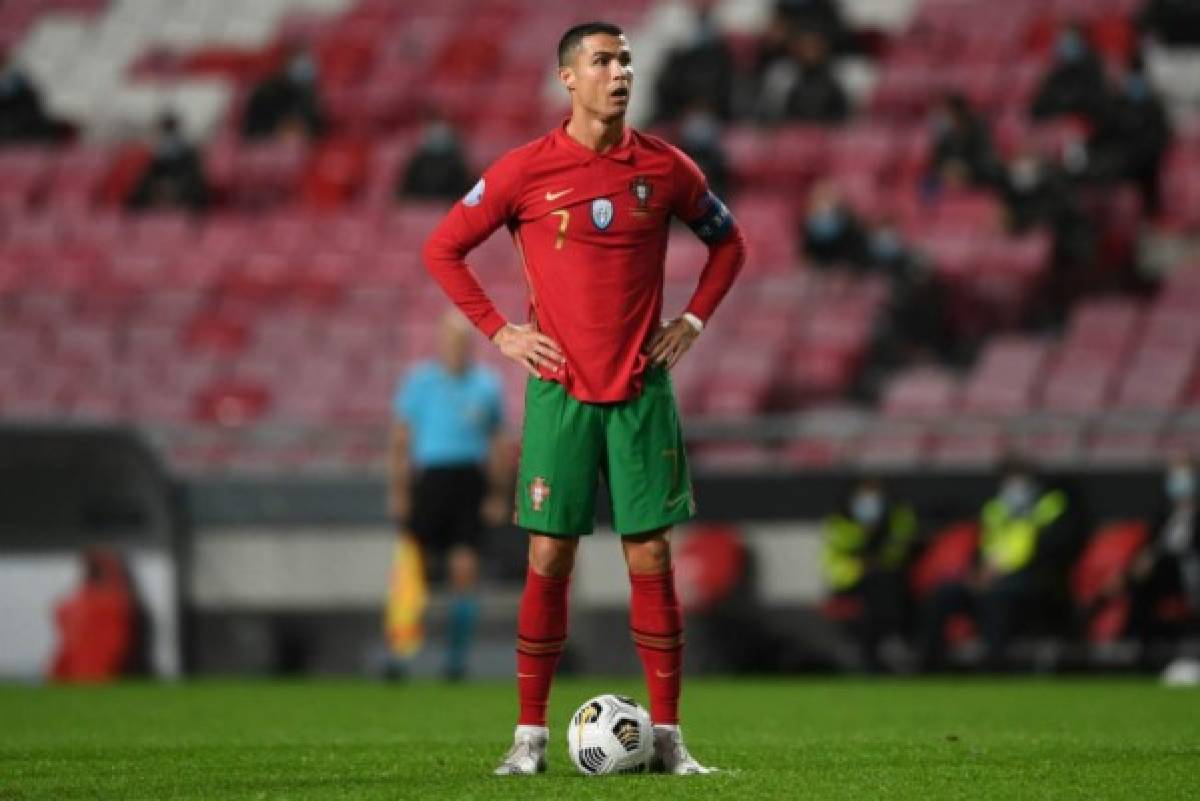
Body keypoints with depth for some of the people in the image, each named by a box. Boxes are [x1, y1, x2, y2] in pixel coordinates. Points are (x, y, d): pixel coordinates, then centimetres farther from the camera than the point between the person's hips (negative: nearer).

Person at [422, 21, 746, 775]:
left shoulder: (665, 168, 2)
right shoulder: (525, 170, -3)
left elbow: (728, 241, 17)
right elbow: (444, 248, 5)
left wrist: (693, 319, 5)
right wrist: (500, 331, -2)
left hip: (643, 390, 1)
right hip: (560, 392, -1)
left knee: (651, 556, 0)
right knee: (550, 557, -1)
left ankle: (667, 734, 5)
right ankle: (531, 734, 6)